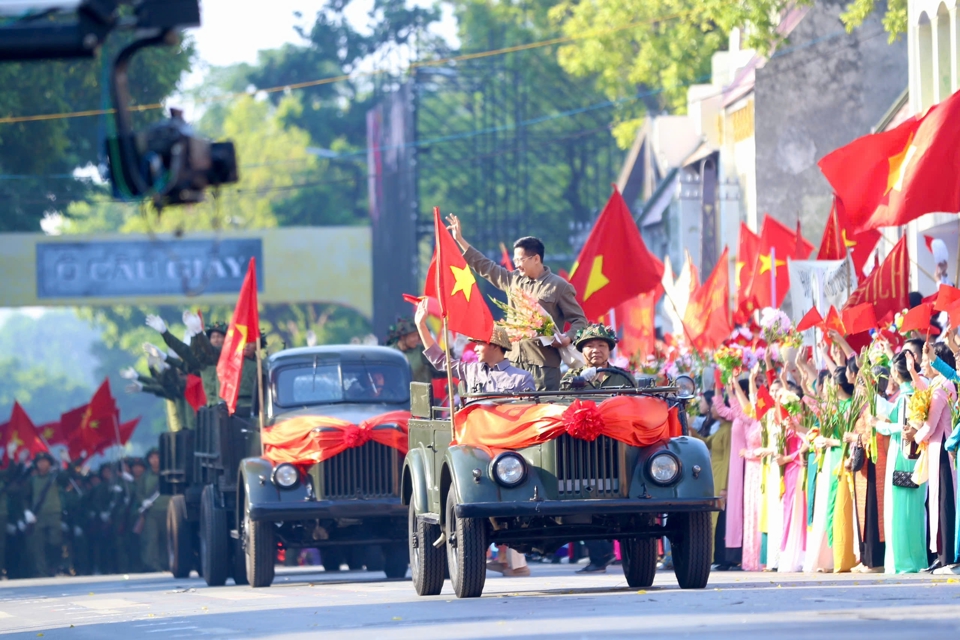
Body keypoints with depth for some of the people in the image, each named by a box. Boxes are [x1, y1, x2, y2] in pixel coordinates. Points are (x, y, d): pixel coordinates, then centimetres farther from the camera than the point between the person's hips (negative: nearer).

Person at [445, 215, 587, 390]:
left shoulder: (559, 286, -1)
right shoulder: (514, 280, 16)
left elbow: (580, 321, 1)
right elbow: (486, 267, 26)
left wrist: (568, 337, -20)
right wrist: (460, 239, 26)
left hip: (544, 362, -6)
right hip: (515, 359, 6)